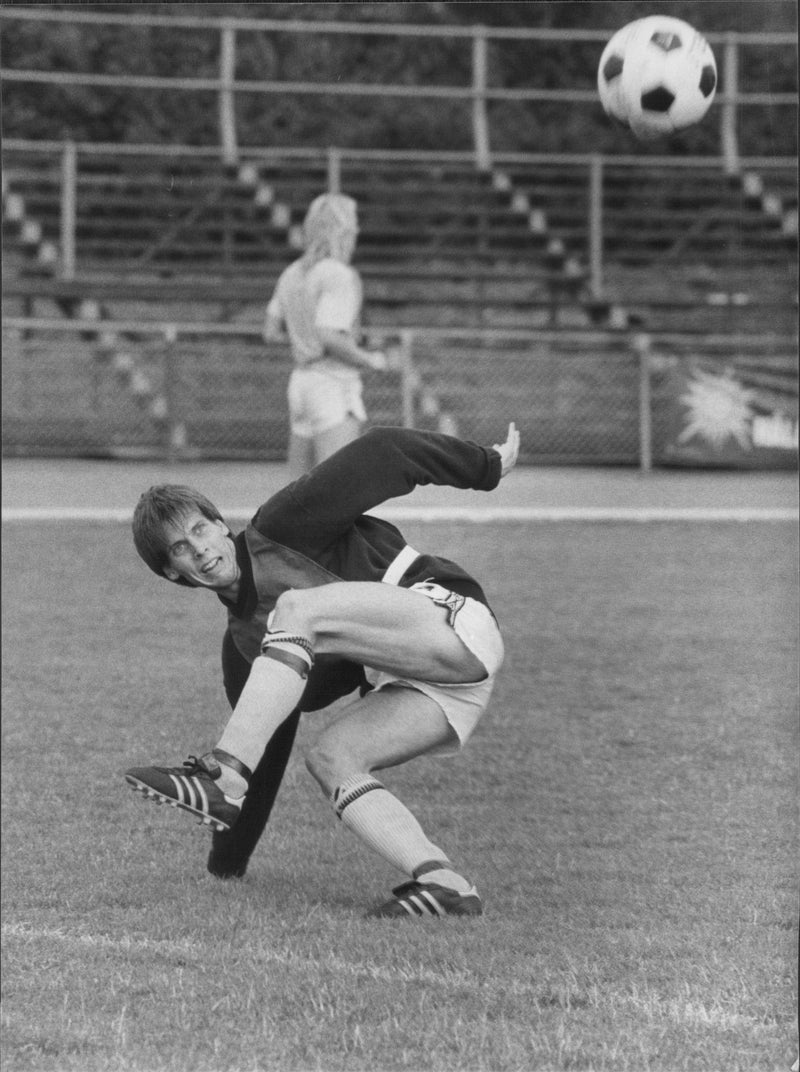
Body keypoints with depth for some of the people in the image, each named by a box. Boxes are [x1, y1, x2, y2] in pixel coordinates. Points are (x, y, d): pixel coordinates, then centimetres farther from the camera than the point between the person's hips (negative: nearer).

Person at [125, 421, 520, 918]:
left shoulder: (279, 530, 1)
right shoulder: (243, 640, 20)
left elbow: (380, 455, -2)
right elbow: (268, 742, 25)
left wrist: (488, 467, -1)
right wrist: (229, 857, 24)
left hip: (448, 617, -8)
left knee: (297, 611, -23)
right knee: (329, 757, -12)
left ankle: (223, 778, -33)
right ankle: (444, 885, -24)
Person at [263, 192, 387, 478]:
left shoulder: (292, 274, 11)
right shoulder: (339, 275, -14)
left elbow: (271, 331, 16)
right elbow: (329, 337, -23)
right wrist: (369, 359, -9)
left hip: (300, 381, 9)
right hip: (334, 386, -9)